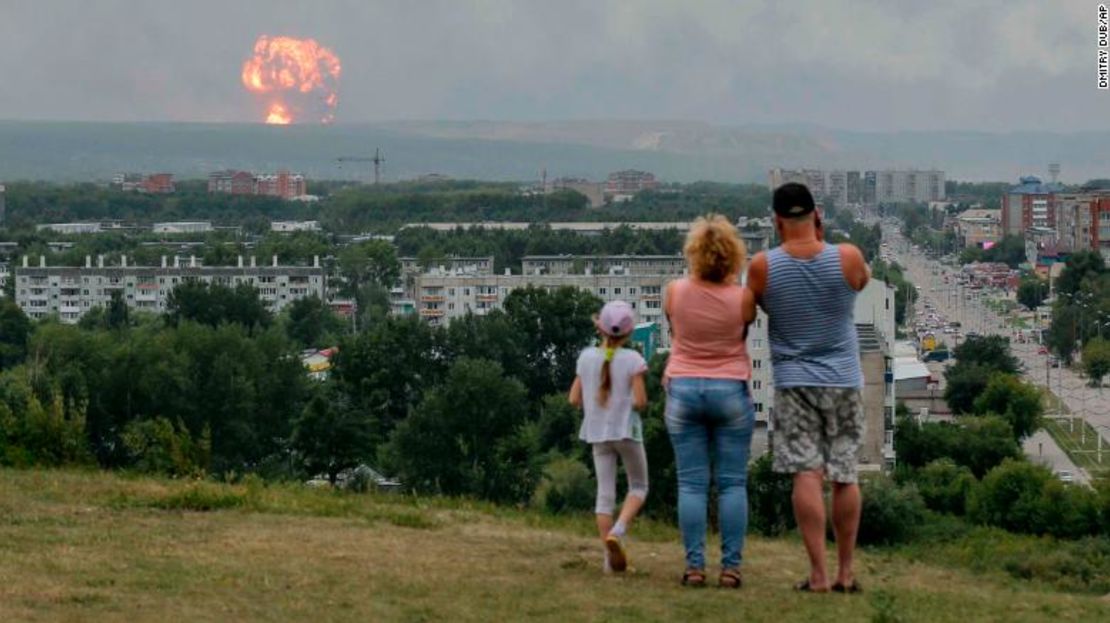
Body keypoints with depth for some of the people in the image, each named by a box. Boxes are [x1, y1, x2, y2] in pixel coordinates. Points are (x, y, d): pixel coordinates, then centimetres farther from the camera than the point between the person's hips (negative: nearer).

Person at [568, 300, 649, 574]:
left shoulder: (586, 358, 0)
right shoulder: (632, 360, -12)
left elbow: (574, 399, 3)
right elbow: (639, 401, -16)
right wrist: (639, 402, 6)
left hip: (597, 432, 4)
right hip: (626, 430, -4)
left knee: (605, 492, 7)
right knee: (639, 486, 13)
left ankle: (611, 557, 5)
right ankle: (617, 531, -11)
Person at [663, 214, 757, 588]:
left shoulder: (675, 292, -6)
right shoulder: (742, 298, -9)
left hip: (684, 389, 1)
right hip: (731, 390, -1)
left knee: (691, 484, 3)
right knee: (732, 484, 3)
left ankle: (694, 566, -1)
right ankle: (730, 567, 0)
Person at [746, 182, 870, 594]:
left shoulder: (763, 266, -8)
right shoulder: (847, 258, -7)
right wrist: (821, 241, 12)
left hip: (794, 380, -1)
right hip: (844, 380, 1)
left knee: (807, 474, -5)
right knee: (844, 476, 8)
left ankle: (818, 574, -11)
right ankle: (845, 572, 14)